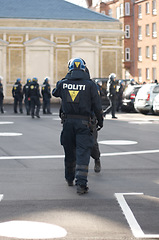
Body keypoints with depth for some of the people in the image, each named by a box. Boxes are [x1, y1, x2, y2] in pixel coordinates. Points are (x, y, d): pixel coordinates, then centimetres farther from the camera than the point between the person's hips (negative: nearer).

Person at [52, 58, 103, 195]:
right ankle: (81, 184, -12)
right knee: (83, 153, -4)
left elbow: (54, 93, 24)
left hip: (68, 122, 3)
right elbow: (97, 106, -2)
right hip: (83, 122, -3)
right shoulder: (90, 85, -6)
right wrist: (100, 121, 12)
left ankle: (70, 179, 33)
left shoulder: (63, 83, 1)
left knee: (69, 152, 17)